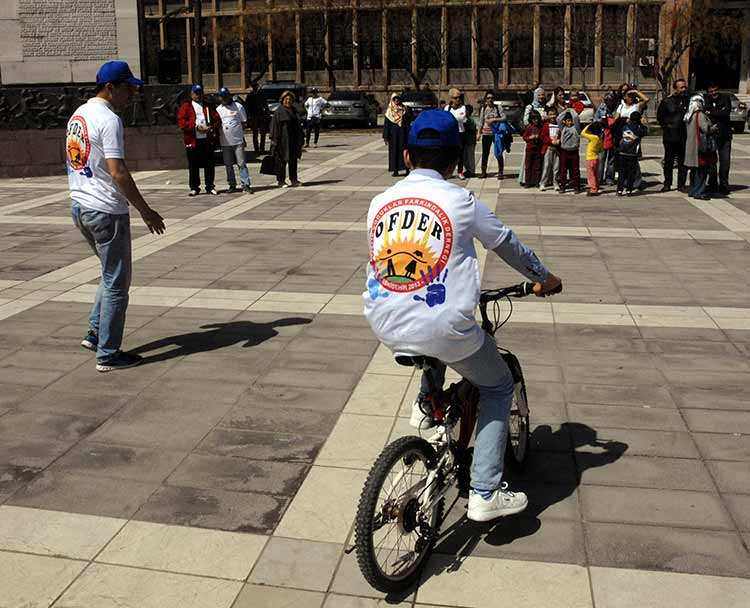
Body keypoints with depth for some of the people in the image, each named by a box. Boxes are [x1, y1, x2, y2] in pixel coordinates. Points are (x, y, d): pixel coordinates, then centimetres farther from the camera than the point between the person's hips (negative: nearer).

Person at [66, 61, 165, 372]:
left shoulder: (77, 115, 14)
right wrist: (146, 212, -17)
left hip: (79, 206, 9)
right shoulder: (108, 120, -16)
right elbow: (118, 173, -22)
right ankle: (108, 354, 6)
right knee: (116, 281, 0)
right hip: (106, 211, -9)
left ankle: (96, 332, 23)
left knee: (111, 273, 23)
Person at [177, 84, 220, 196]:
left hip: (208, 140, 2)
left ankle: (210, 187, 13)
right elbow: (182, 122, -5)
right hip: (192, 141, -2)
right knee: (193, 166, 2)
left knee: (209, 165, 5)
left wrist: (211, 128, -12)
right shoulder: (185, 107, 7)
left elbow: (217, 120, 7)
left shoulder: (208, 107, 15)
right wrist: (196, 127, -14)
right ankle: (194, 188, 10)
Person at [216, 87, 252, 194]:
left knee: (242, 163, -4)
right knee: (228, 165, 8)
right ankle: (232, 185, 16)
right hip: (225, 141, 3)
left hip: (238, 140, -3)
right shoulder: (218, 109, 10)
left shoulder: (238, 106, 4)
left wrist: (241, 135, -3)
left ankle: (246, 184, -2)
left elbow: (244, 122, 6)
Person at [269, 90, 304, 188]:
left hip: (293, 140, 7)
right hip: (283, 140, -7)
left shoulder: (293, 111, 14)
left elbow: (298, 126, 21)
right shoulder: (279, 111, -6)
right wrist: (274, 139, -16)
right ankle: (280, 180, 5)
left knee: (293, 160, 10)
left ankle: (293, 180, 16)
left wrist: (300, 138, 17)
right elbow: (274, 126, -10)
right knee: (282, 160, -1)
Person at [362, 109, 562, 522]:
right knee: (498, 387, 20)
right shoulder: (460, 200, -4)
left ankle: (425, 404, 36)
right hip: (441, 329, -5)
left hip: (386, 328, 5)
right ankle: (486, 493, 14)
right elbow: (509, 246, 9)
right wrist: (544, 278, 27)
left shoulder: (380, 202, 6)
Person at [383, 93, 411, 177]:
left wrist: (408, 134, -6)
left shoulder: (405, 109, 4)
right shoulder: (389, 111, 4)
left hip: (402, 133, 0)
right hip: (393, 133, 0)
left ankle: (407, 168, 6)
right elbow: (386, 124, 3)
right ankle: (395, 170, 4)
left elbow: (408, 122, 3)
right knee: (394, 151, 0)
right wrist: (386, 137, -3)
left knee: (404, 149, -1)